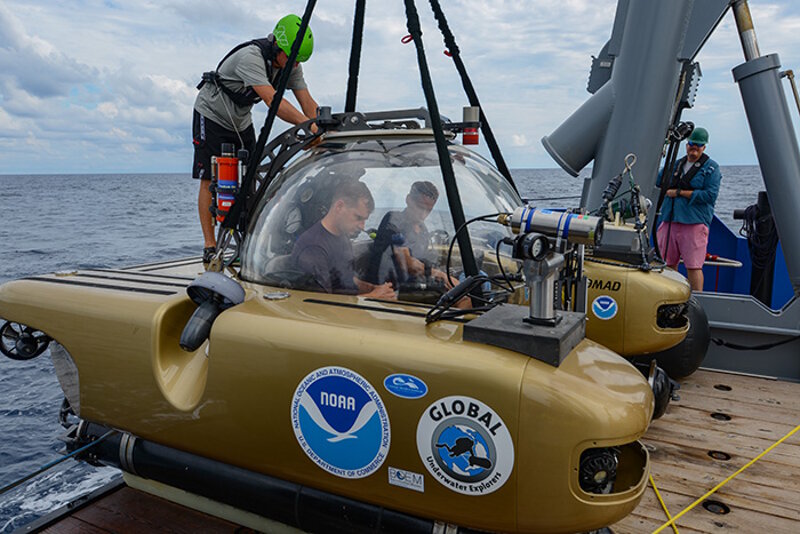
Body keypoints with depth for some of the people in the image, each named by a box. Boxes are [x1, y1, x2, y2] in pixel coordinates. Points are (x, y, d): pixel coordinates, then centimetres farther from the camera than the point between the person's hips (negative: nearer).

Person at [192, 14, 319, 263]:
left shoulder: (290, 65, -10)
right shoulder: (251, 57, -33)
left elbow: (307, 100, -18)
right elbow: (272, 100, -46)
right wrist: (305, 123, -58)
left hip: (241, 121, 7)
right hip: (211, 115, -7)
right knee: (209, 180, -8)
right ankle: (210, 246, -5)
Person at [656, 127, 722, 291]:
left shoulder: (711, 167, 3)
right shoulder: (676, 164, 19)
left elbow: (710, 195, -8)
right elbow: (656, 180, 28)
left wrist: (679, 192, -9)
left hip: (694, 222, -5)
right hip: (670, 220, 5)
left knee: (693, 266, -8)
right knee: (668, 264, 7)